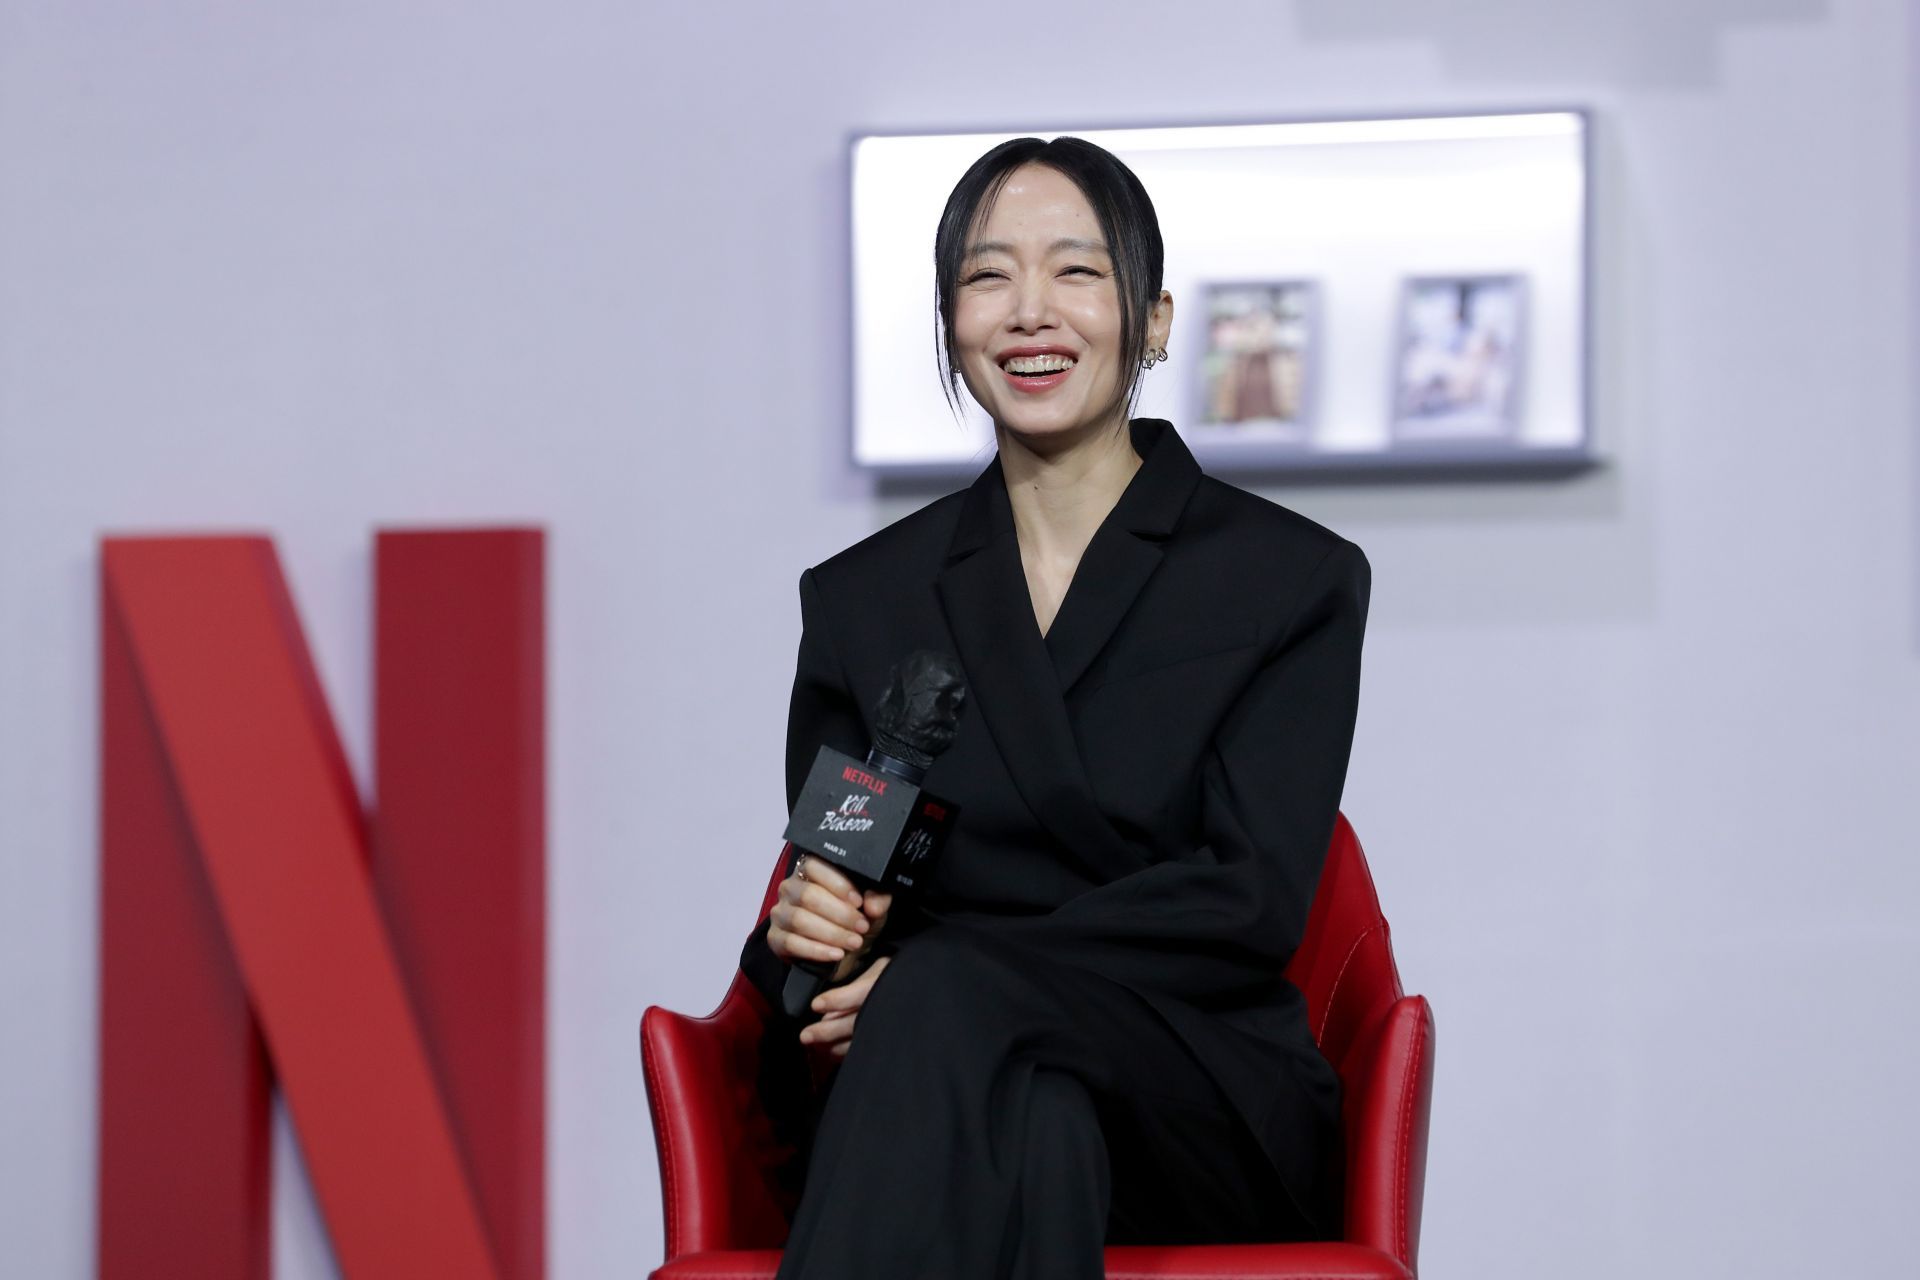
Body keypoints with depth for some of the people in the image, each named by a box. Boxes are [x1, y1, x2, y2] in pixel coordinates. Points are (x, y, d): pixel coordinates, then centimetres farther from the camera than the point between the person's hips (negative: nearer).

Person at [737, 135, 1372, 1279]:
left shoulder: (1296, 581, 6)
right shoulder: (860, 600, 15)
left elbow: (1252, 902, -6)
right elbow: (823, 904, 13)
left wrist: (949, 974, -19)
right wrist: (800, 934, -14)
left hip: (1209, 1120, -2)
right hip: (953, 1089, 2)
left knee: (944, 997, -36)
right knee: (1040, 1122, -39)